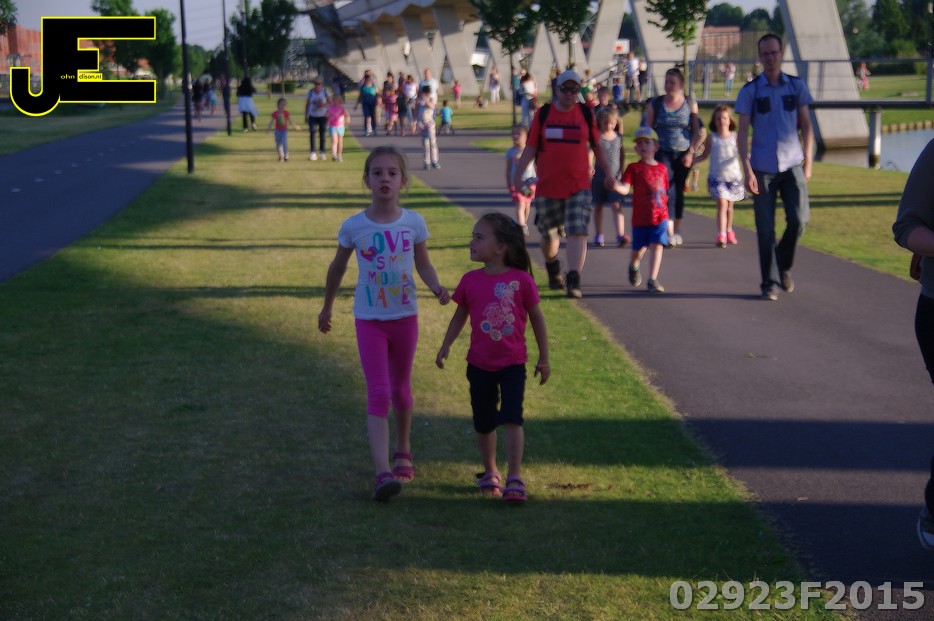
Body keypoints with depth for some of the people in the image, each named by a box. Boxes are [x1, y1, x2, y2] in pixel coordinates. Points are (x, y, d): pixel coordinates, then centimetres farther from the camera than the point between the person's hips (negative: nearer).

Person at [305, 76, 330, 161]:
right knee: (312, 133, -11)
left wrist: (324, 105, -18)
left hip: (323, 116, 0)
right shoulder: (310, 91, 4)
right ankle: (312, 153, -11)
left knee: (322, 134, 5)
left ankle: (322, 152, 15)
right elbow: (307, 104, 9)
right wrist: (306, 115, 7)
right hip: (312, 116, 0)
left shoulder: (324, 92, 0)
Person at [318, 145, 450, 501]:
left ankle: (403, 452, 40)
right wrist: (327, 308, 15)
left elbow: (423, 264, 5)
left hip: (405, 317, 2)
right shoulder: (353, 226, -9)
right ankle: (382, 472, -17)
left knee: (400, 389, 18)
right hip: (369, 320, -2)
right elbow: (337, 268, 6)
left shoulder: (413, 223, -6)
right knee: (378, 394, -10)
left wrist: (437, 287, -15)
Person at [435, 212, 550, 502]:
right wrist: (445, 346, 0)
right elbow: (460, 316, 10)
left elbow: (537, 318, -1)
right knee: (484, 422, 12)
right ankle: (490, 472, 30)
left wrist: (544, 358, 4)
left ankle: (514, 478, -7)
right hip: (480, 364, 3)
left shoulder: (521, 280, -11)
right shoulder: (470, 280, -3)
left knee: (512, 418, -12)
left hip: (513, 363, -3)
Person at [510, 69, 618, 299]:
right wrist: (517, 174, 1)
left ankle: (574, 280, -16)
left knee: (578, 232, -14)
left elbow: (597, 146, 13)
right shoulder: (543, 114, 2)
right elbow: (531, 147, 6)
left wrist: (608, 173, 11)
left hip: (579, 186, -1)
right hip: (548, 185, 1)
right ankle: (553, 269, 39)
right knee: (549, 234, 12)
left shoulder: (586, 114, 4)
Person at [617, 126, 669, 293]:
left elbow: (664, 193, 15)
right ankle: (634, 267, 43)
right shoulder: (634, 168, -3)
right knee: (639, 249, 10)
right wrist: (616, 186, -37)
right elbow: (625, 188, -15)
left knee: (657, 246, -10)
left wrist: (668, 218, 18)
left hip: (660, 216, 2)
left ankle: (653, 280, -7)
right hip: (640, 217, -1)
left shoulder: (662, 168, 7)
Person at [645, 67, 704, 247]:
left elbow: (697, 131, 4)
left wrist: (691, 152, -4)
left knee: (679, 192, 8)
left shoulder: (690, 103, 3)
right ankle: (669, 232, -19)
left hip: (684, 154, 1)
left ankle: (677, 230, 21)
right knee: (668, 190, -14)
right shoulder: (655, 104, 2)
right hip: (663, 153, -1)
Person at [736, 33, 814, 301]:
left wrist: (808, 161, 6)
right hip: (763, 168, -1)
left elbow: (806, 125, 12)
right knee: (765, 229, 0)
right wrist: (747, 170, -8)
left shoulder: (797, 86, 7)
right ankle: (770, 282, 10)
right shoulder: (750, 91, 2)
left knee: (799, 220, -10)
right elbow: (742, 132, 0)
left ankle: (784, 265, 17)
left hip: (792, 165, 1)